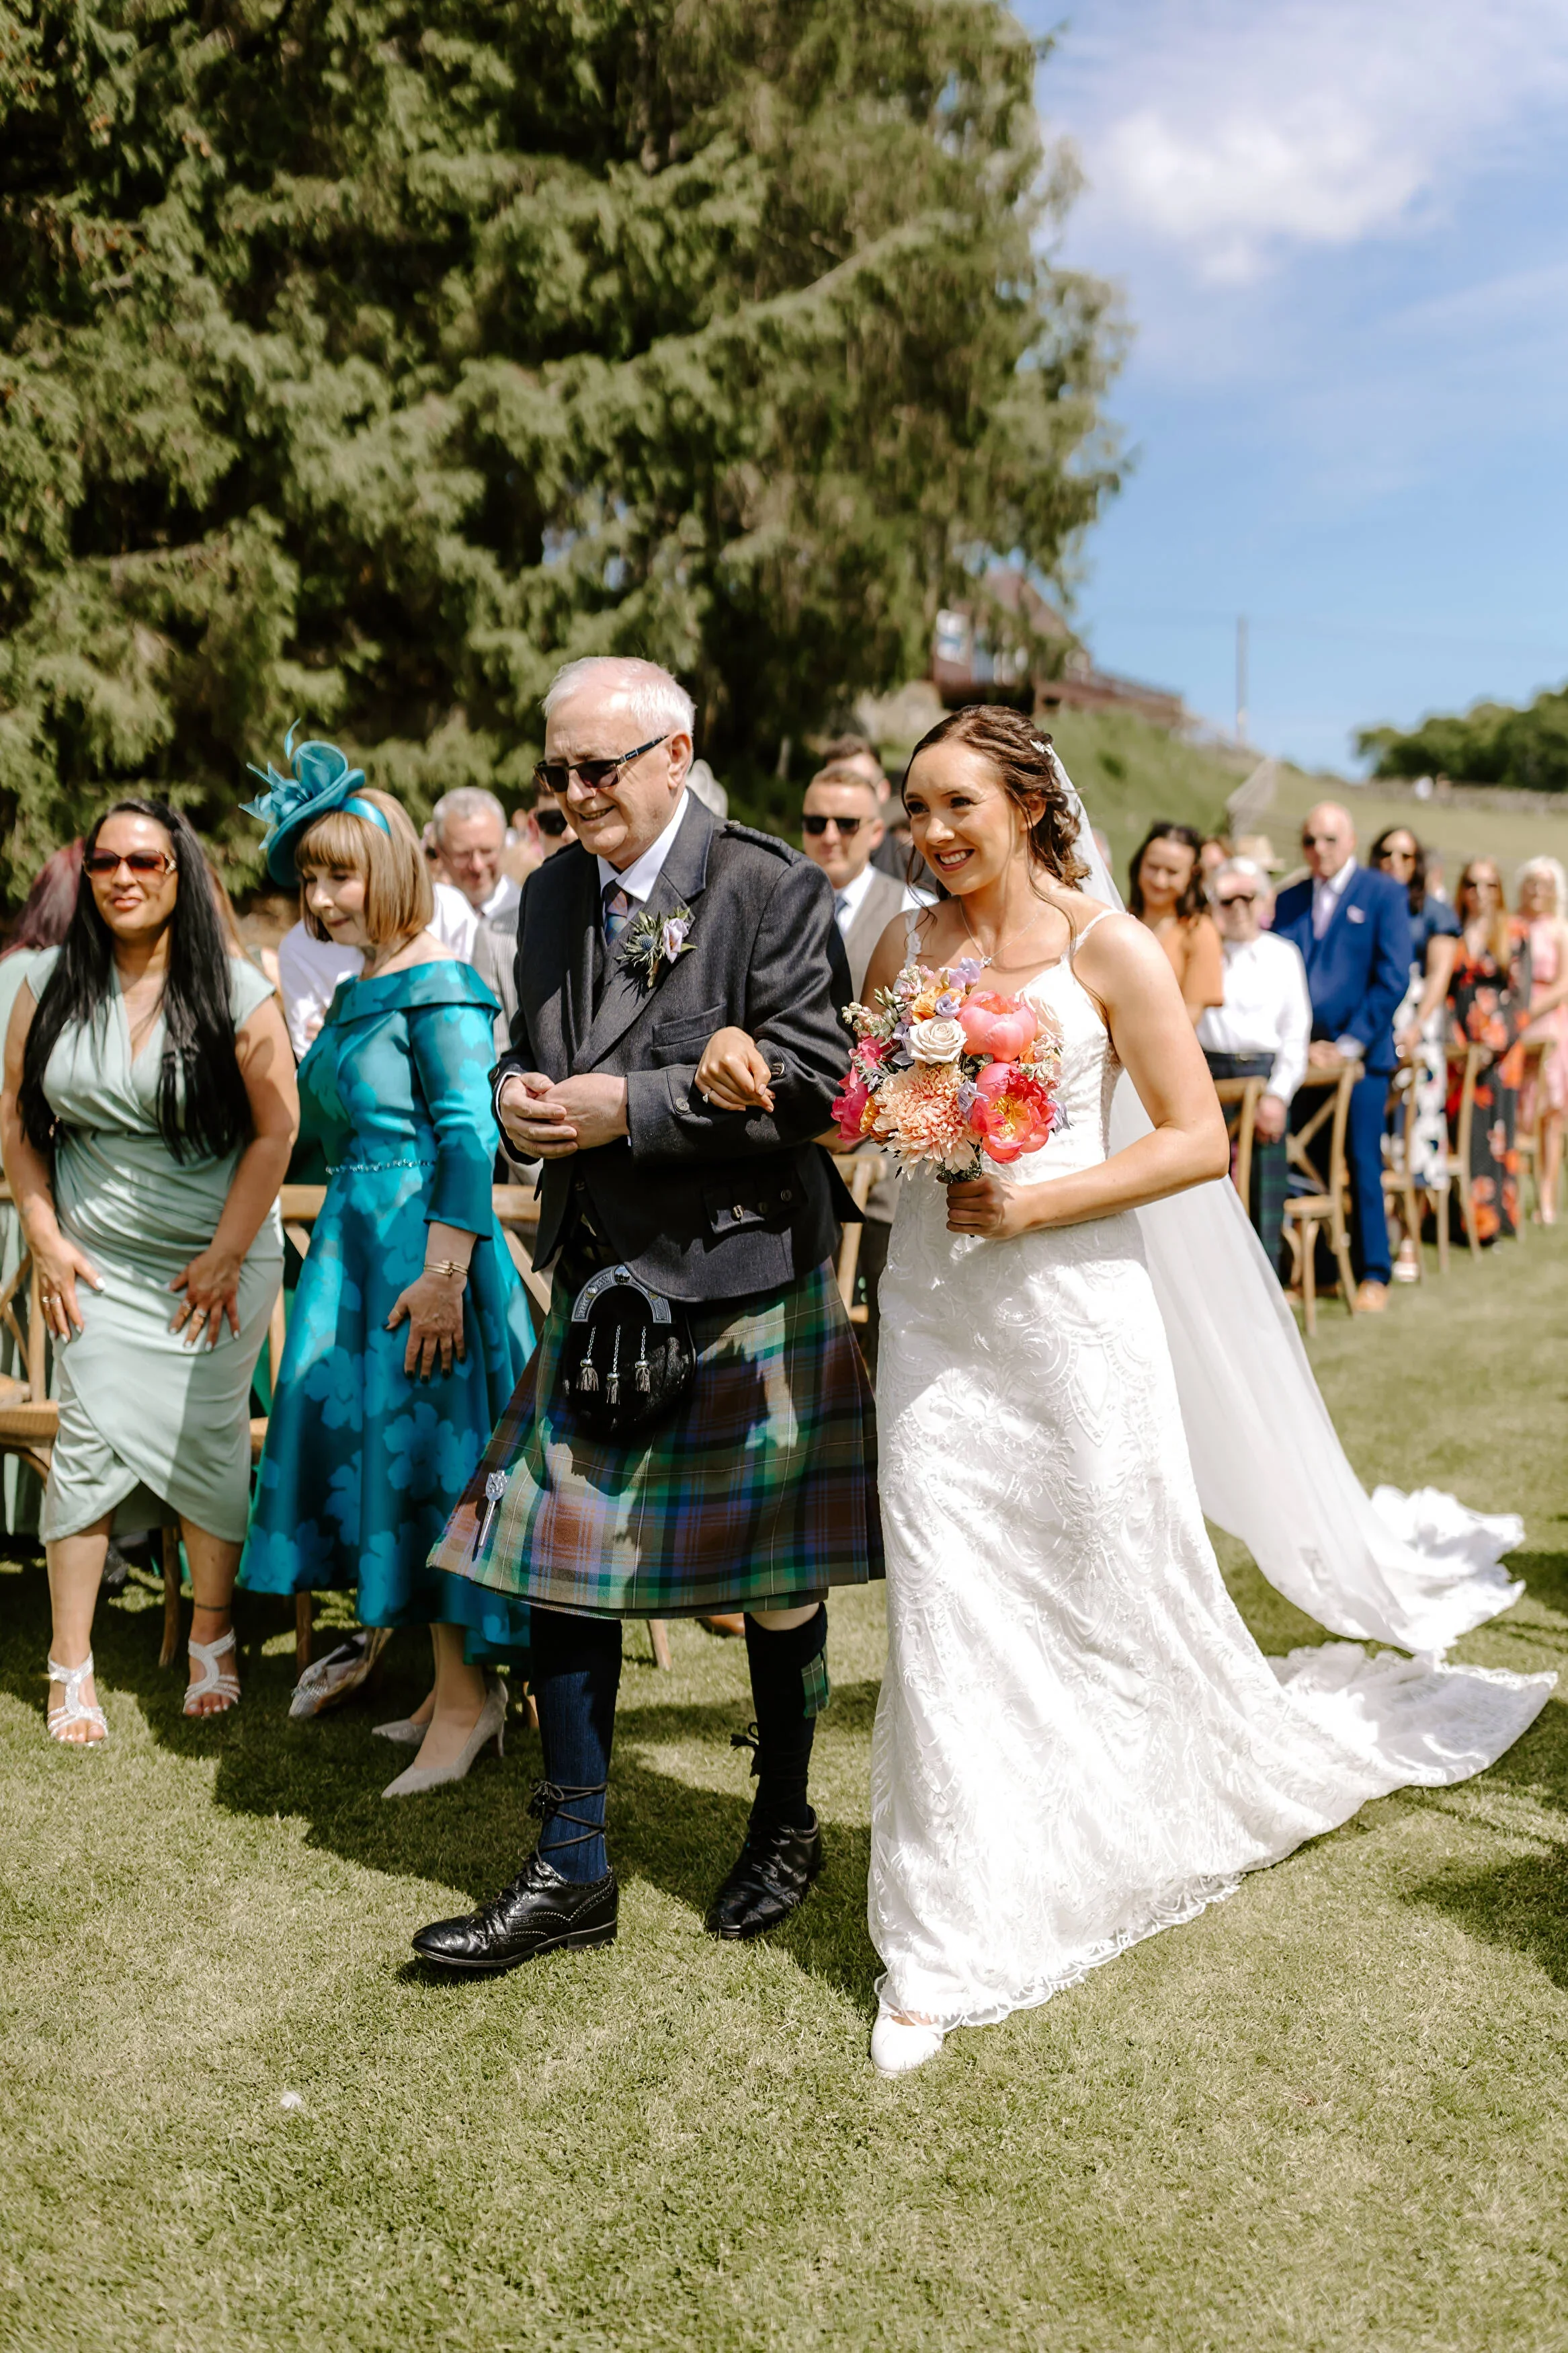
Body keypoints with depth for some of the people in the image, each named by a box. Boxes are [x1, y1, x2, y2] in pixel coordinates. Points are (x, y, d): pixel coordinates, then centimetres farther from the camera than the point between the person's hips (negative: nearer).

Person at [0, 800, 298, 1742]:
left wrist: (226, 1256, -9)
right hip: (98, 1262, 2)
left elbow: (276, 1129, -7)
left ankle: (213, 1645, 20)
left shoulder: (236, 993, -8)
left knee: (206, 1443, 2)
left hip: (215, 1263, -2)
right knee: (89, 1442, -2)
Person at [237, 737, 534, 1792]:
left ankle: (467, 1696, 10)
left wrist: (443, 1277, -24)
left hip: (421, 1246, -9)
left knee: (421, 1455, -4)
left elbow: (469, 1139, -20)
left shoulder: (439, 985, -13)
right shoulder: (356, 992, 15)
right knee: (378, 1453, 12)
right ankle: (459, 1685, 24)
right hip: (357, 1242, 9)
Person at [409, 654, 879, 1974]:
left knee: (773, 1579, 10)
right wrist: (521, 1096, -4)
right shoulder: (553, 892, 9)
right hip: (597, 1284, 6)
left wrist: (629, 1106, -20)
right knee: (563, 1567, 7)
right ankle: (572, 1874, 21)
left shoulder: (774, 890, -11)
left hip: (743, 1281, -5)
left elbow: (809, 1081, -17)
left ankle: (786, 1824, 35)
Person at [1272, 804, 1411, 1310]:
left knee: (1362, 1165, -1)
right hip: (1301, 1055, 3)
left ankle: (1372, 1273, 10)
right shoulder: (1288, 901, 11)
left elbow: (1393, 979, -6)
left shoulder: (1384, 894, 0)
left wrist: (1348, 1045, -11)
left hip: (1359, 1055, -3)